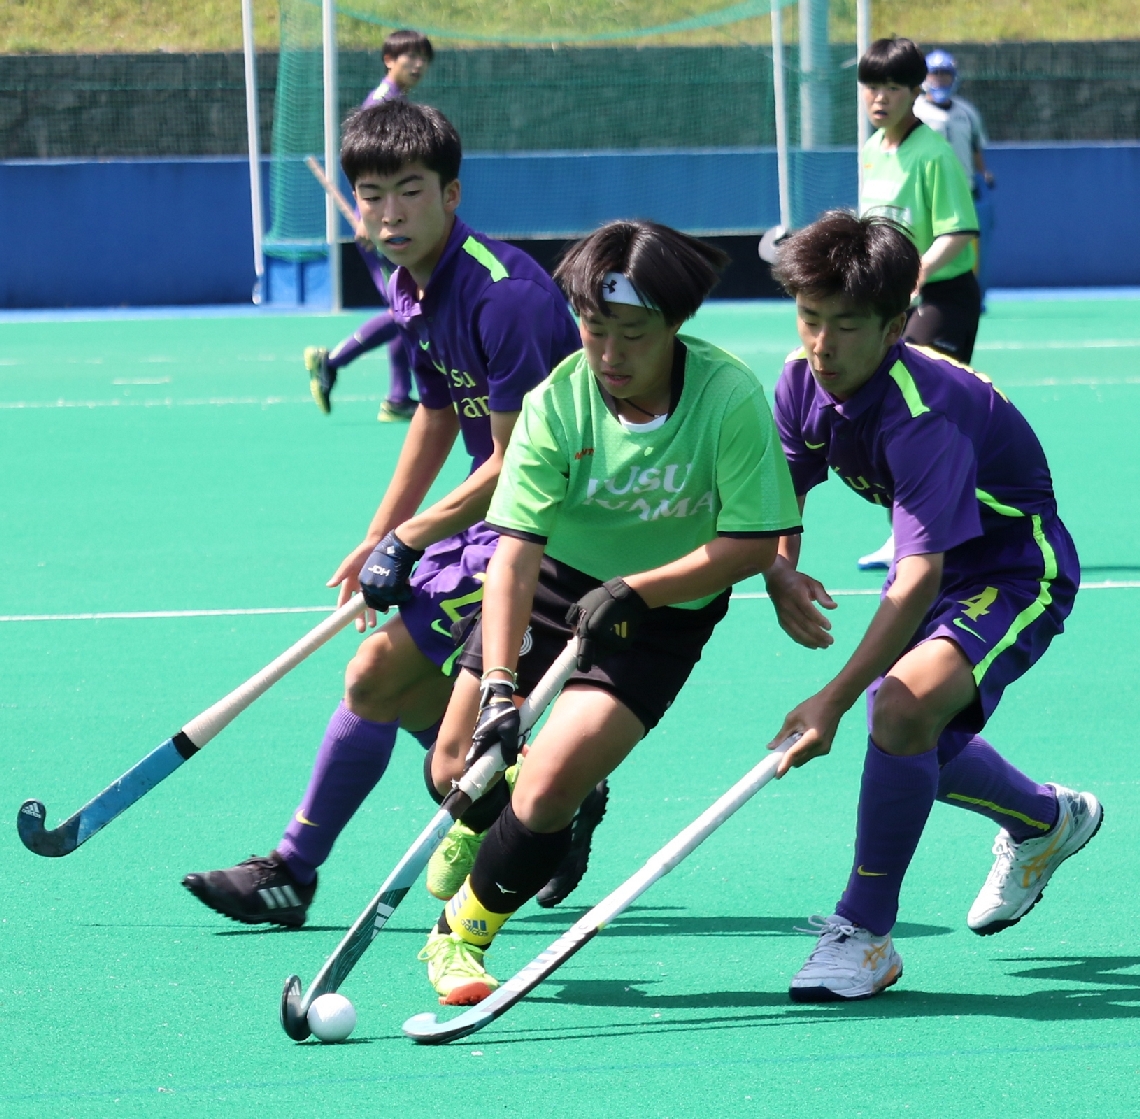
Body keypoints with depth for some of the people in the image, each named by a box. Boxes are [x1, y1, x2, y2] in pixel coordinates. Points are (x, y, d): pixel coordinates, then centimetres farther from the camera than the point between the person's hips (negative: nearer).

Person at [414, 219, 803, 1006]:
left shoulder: (730, 397, -25)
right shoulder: (557, 403, -21)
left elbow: (753, 544, -20)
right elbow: (515, 549, -26)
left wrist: (634, 590, -27)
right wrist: (498, 688, -36)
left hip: (662, 616, -2)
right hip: (554, 584, 2)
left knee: (546, 792, -17)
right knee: (458, 769, 3)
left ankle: (464, 936, 9)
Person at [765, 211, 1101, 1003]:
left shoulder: (923, 417, -37)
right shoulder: (804, 381, -14)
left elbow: (920, 580, -43)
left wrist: (835, 699, -48)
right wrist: (779, 569, -20)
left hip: (1017, 572, -9)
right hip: (938, 563, 9)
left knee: (905, 707, -29)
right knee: (913, 745, 19)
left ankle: (867, 933, -16)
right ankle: (1046, 820, 49)